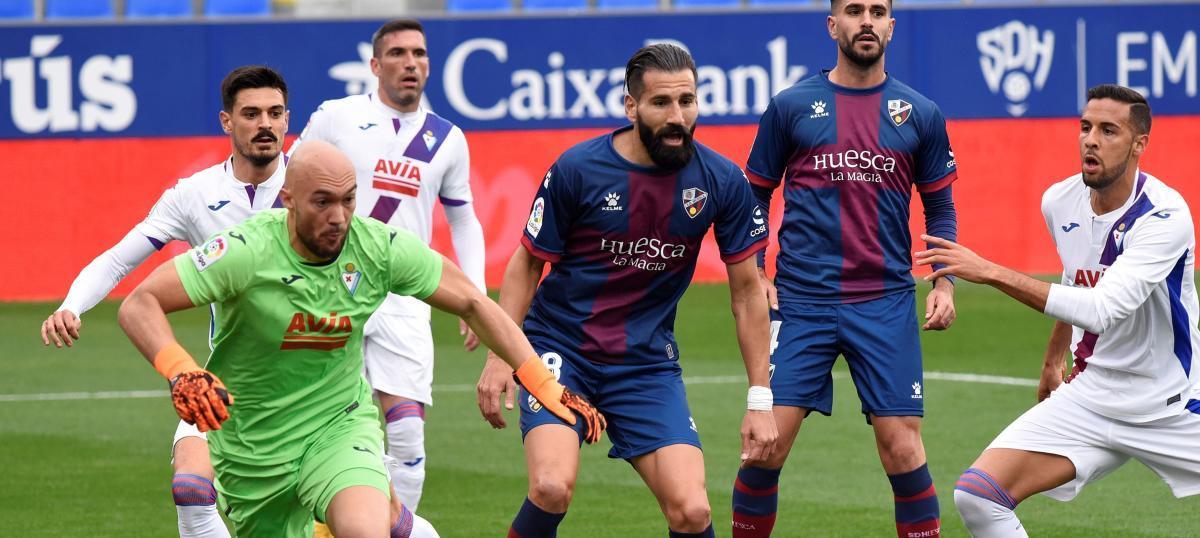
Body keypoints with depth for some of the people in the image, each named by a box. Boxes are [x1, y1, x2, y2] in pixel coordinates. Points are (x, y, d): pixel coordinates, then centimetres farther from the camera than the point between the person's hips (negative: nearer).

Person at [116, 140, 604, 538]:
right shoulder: (248, 251, -24)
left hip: (340, 425, 1)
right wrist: (180, 373, -43)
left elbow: (472, 304, -1)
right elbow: (139, 305, -25)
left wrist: (545, 386, -7)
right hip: (253, 446, -1)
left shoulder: (381, 247, -13)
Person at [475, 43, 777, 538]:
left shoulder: (722, 182, -6)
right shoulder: (577, 169, -12)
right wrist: (499, 357, -10)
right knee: (552, 488, -26)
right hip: (560, 348, -2)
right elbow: (527, 264, 0)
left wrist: (760, 399, 0)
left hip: (648, 363, 2)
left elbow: (746, 289, 3)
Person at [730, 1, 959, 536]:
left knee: (902, 447, -5)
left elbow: (939, 208, 14)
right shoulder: (791, 106, 4)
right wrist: (752, 277, 2)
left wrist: (944, 282, 2)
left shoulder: (920, 114, 7)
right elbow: (754, 196, 12)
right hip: (801, 301, 0)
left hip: (886, 305, 1)